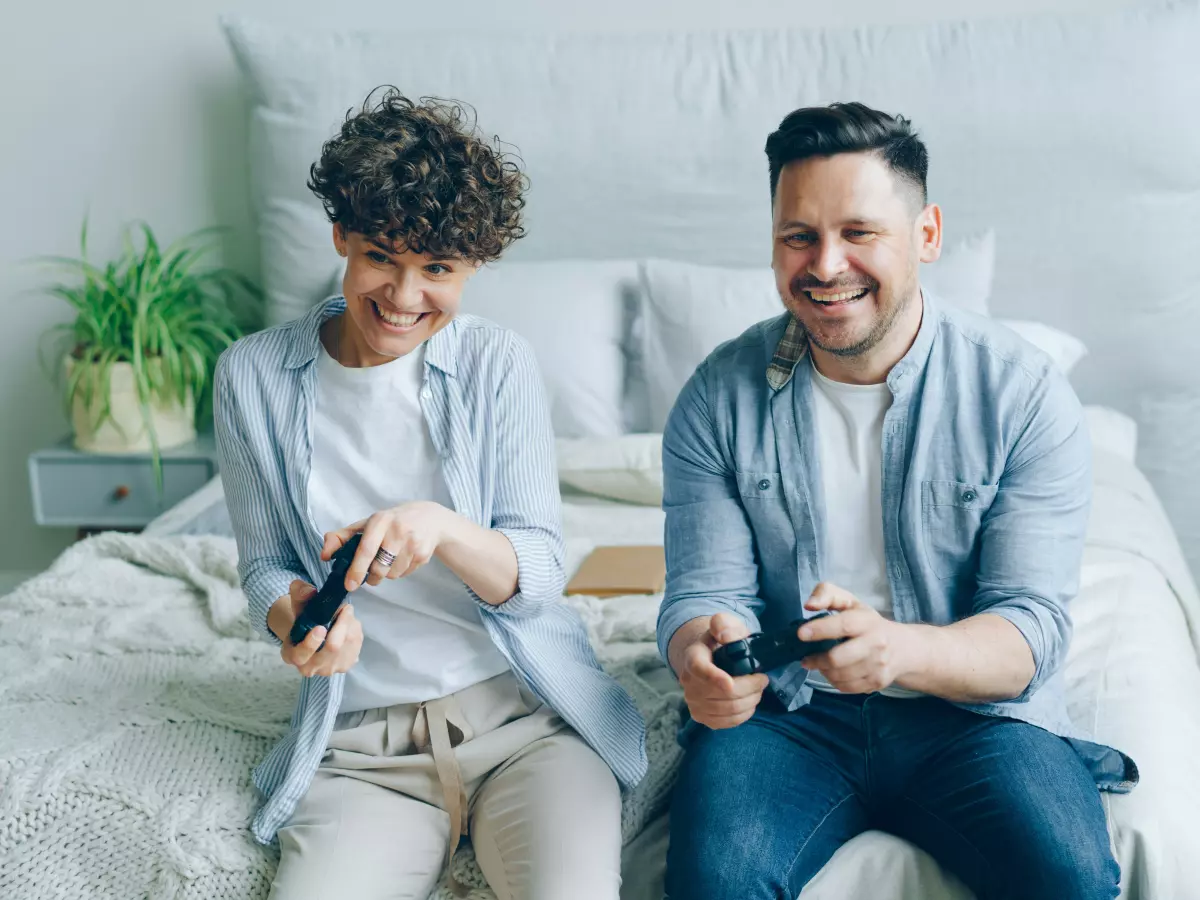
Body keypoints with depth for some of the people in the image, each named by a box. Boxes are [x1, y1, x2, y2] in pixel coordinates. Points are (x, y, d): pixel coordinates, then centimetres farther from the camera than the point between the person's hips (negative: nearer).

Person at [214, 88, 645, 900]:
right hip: (362, 747, 1)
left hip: (527, 715, 0)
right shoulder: (253, 375, 2)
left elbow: (542, 573, -4)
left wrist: (442, 527, -24)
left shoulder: (497, 363, -1)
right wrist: (295, 615, -15)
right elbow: (265, 562, 9)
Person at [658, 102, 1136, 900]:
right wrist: (705, 656, -29)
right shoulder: (721, 398, -1)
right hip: (787, 713, 1)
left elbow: (1032, 627, -10)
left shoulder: (1026, 394, -6)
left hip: (974, 713, 0)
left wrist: (899, 649, -33)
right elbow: (705, 590, -2)